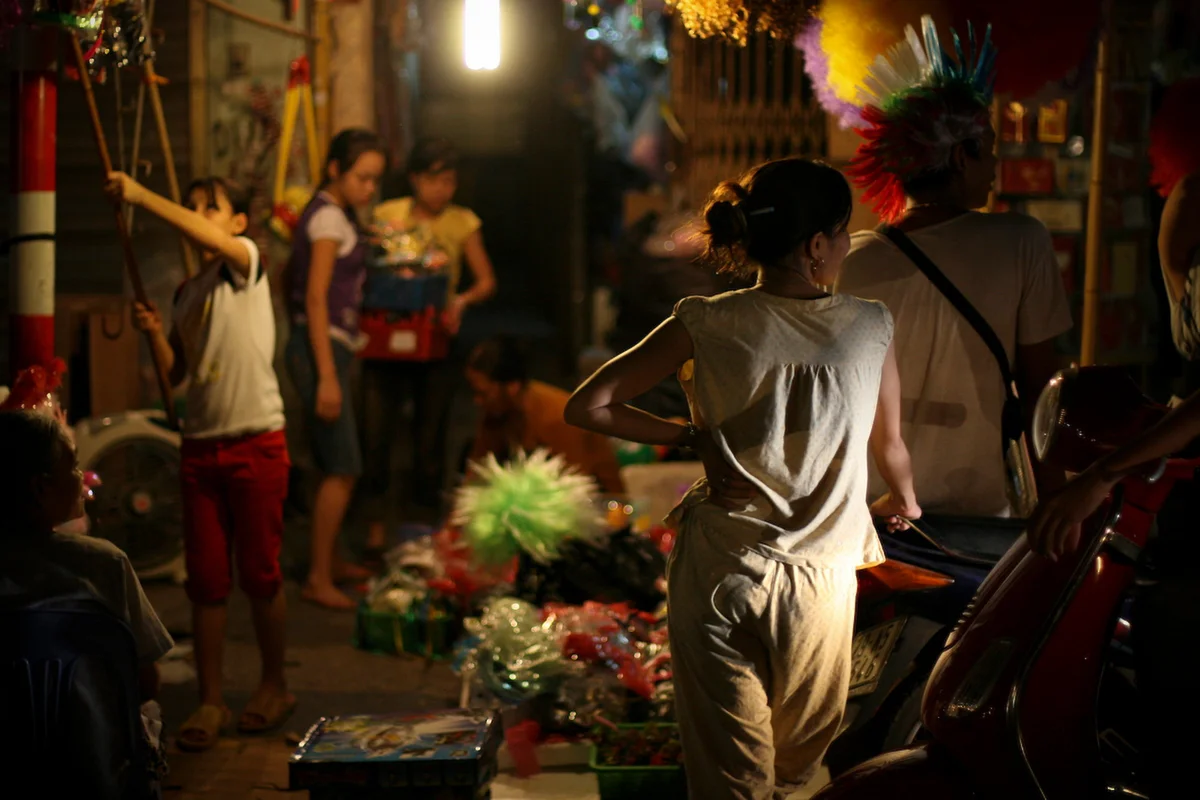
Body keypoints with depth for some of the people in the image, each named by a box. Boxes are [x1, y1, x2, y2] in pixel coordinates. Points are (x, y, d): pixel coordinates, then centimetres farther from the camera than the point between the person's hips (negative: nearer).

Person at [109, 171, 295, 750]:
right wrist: (152, 333, -1)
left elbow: (210, 239, -24)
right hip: (200, 446, 6)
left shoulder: (247, 261, -2)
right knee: (206, 580, 3)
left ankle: (274, 686, 19)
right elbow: (176, 373, 17)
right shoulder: (187, 294, 15)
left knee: (260, 575, 3)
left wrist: (141, 196, -25)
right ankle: (210, 701, 8)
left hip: (256, 443, -5)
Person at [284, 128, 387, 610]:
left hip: (331, 346, 10)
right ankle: (318, 580, -6)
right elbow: (315, 298, -18)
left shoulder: (335, 214, 15)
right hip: (322, 349, -10)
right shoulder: (329, 217, -12)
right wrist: (327, 376, -22)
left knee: (336, 466, 15)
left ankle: (332, 562, 26)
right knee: (343, 467, -10)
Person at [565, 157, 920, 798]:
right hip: (820, 580, 0)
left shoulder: (707, 327, -8)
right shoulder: (871, 328, -6)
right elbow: (890, 448, 9)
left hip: (718, 573, 0)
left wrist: (692, 435, 0)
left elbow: (586, 407, -8)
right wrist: (904, 504, 31)